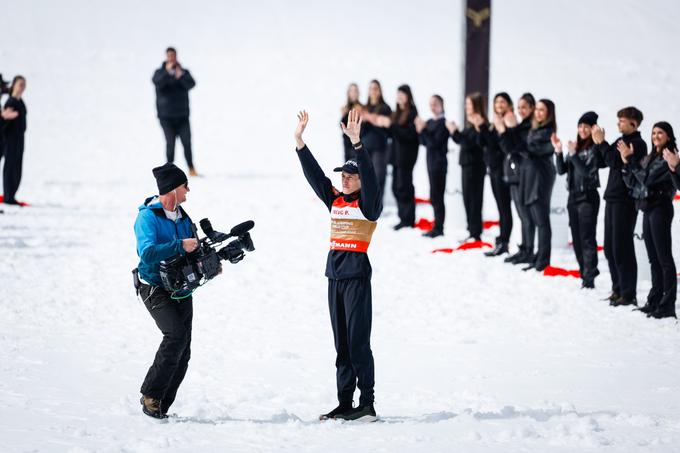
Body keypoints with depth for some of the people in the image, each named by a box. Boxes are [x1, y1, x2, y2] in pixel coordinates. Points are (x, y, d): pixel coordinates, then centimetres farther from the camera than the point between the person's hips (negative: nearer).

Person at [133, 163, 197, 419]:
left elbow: (193, 248, 20)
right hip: (156, 289, -8)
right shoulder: (147, 216, -13)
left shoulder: (182, 217, 11)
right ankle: (150, 395, -15)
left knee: (182, 354, 2)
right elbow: (148, 252, -27)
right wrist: (180, 246, -32)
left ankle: (161, 407, 10)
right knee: (176, 334, -26)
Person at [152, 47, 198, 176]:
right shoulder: (160, 72, 3)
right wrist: (167, 72, -33)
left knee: (186, 142, -4)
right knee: (170, 142, -7)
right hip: (166, 116, -1)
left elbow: (191, 84, -11)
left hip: (182, 115, 1)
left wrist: (181, 76, -30)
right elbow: (158, 82, -18)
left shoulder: (184, 72, 7)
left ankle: (191, 169, 4)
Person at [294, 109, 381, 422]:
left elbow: (369, 177, -21)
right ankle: (344, 403, 14)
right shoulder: (334, 200, 12)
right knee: (341, 344, 9)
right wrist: (299, 140, -1)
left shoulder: (368, 203, -5)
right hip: (335, 275, 7)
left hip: (357, 275, -7)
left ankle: (367, 404, -4)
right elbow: (314, 173, 9)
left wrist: (357, 142, -31)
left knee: (358, 342, -8)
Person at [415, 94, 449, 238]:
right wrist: (420, 130, -2)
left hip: (439, 163, -8)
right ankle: (437, 227, 14)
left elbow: (435, 142, -18)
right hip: (431, 162, 8)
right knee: (435, 197, 10)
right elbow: (424, 142, 13)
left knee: (436, 196, -8)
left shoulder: (443, 122, -12)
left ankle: (438, 228, -5)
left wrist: (423, 130, -19)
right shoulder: (429, 122, 12)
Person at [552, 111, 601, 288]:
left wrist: (573, 154, -21)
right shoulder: (576, 146, 11)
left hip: (588, 196, -7)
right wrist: (558, 152, -6)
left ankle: (589, 277, -11)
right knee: (577, 239, 10)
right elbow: (562, 170, 8)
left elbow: (588, 172, -17)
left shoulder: (595, 148, -8)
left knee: (587, 238, -10)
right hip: (573, 196, 7)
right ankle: (585, 273, 17)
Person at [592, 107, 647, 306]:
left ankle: (628, 294, -3)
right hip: (612, 198, 8)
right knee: (609, 247, 10)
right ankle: (618, 289, 18)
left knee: (621, 248, -8)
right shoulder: (620, 141, 16)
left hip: (625, 201, -8)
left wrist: (602, 142, -12)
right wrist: (598, 144, 1)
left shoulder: (637, 144, -10)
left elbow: (615, 162, -20)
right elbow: (602, 162, 13)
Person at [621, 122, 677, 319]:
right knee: (653, 258, 10)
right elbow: (632, 183, 13)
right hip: (647, 208, 8)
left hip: (660, 208, -8)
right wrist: (626, 163, -1)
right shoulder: (649, 158, 17)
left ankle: (668, 305, -12)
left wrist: (630, 159, -13)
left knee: (664, 258, -10)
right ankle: (654, 301, 13)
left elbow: (647, 179, -17)